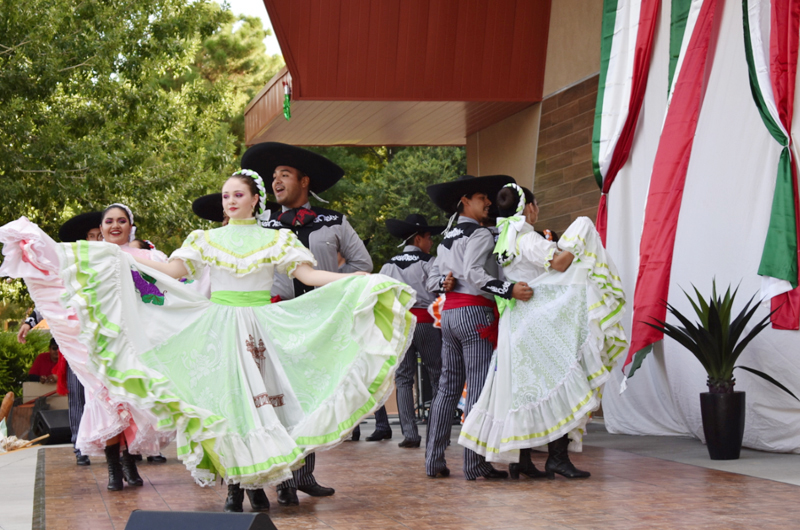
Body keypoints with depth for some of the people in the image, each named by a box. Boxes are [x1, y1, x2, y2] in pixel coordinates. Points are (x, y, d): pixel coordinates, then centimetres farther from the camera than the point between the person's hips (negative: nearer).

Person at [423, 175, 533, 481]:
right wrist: (509, 290, -29)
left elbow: (432, 281, 18)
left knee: (448, 386, 10)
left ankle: (434, 461, 9)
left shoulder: (447, 237, 20)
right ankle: (475, 464, -9)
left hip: (449, 312, 9)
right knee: (478, 388, -8)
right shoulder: (480, 234, -6)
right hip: (474, 311, -9)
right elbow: (473, 273, -22)